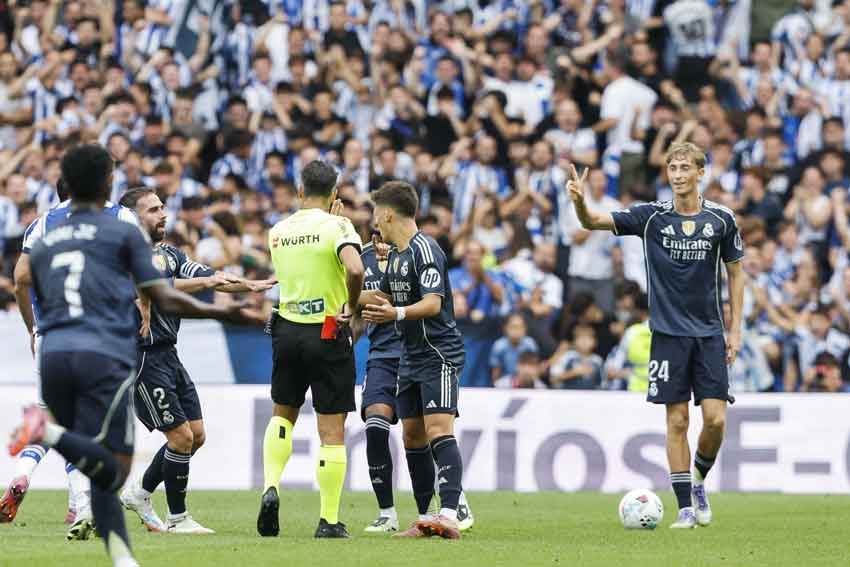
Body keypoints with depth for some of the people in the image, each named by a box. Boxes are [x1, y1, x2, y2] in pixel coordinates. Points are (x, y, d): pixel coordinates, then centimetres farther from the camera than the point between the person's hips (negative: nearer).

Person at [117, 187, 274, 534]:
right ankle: (177, 518, 4)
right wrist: (205, 282, -30)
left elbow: (210, 279, 6)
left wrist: (249, 286, -9)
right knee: (181, 436, -9)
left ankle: (140, 493, 25)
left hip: (168, 356, 9)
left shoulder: (169, 254, 14)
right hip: (144, 358, -9)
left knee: (196, 435, 10)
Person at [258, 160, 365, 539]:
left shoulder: (278, 232, 5)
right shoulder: (337, 226, -11)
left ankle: (270, 487, 2)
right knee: (332, 432, 2)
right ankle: (329, 521, 3)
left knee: (282, 414, 24)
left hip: (288, 330, 4)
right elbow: (355, 269, -29)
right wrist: (351, 307, -11)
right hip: (328, 334, -4)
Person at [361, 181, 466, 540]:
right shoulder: (395, 254, 13)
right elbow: (385, 296, 28)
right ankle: (425, 518, 14)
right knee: (412, 435, 8)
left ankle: (449, 514, -29)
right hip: (411, 357, 10)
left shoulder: (425, 250, -15)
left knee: (438, 429, -19)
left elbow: (433, 304, -25)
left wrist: (397, 314, -40)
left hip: (439, 354, -10)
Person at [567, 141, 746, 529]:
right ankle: (685, 506, 7)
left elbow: (735, 273, 10)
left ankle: (699, 482, 21)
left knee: (715, 419, -6)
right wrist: (580, 202, -33)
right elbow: (594, 221, -10)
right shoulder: (651, 217, -2)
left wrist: (735, 330, 5)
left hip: (709, 334, 1)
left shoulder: (721, 219, 1)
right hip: (668, 333, -1)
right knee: (677, 420, -1)